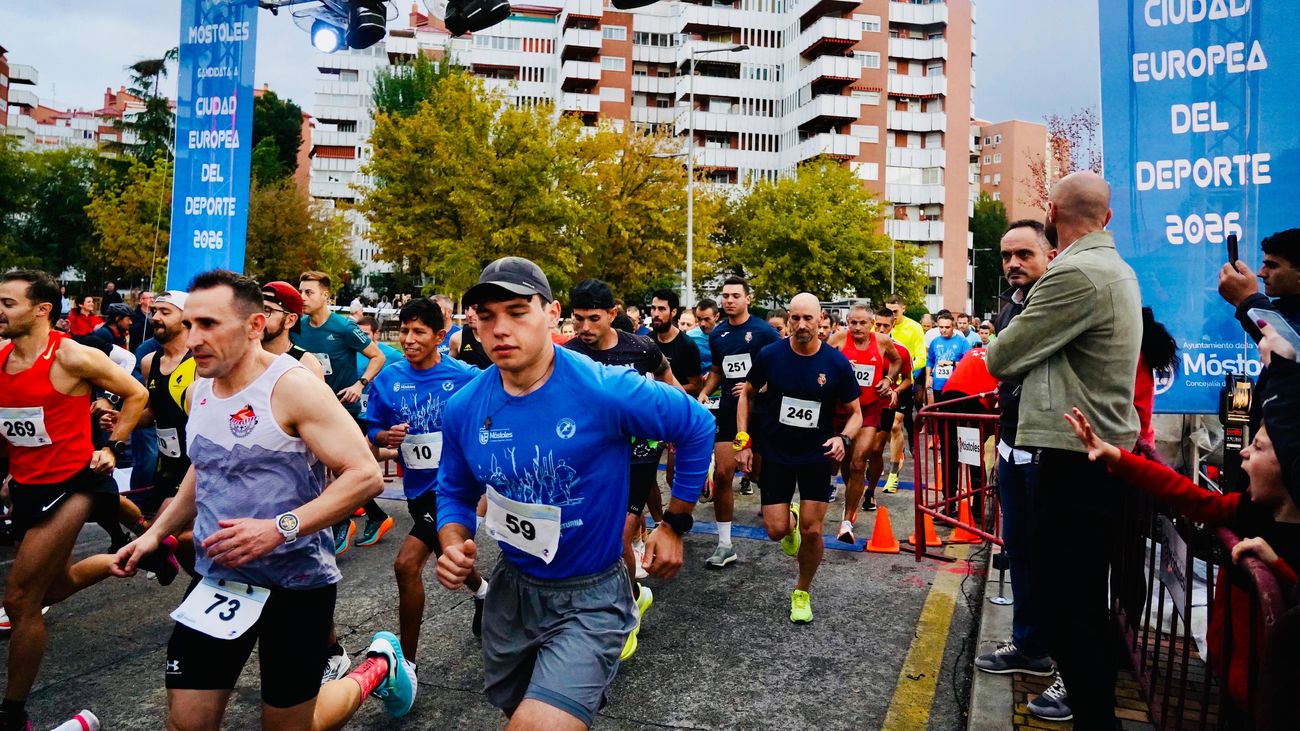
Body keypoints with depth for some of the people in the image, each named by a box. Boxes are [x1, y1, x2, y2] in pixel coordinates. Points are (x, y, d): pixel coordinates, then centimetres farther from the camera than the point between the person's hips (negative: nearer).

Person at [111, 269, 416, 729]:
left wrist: (279, 528, -31)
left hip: (296, 582, -6)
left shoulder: (293, 386, -18)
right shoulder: (199, 390, 4)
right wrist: (155, 532, 12)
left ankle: (380, 666, 35)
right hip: (216, 578, 6)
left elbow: (366, 475, -23)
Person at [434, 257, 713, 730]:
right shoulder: (463, 409, -8)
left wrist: (675, 524, -4)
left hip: (589, 598, -5)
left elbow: (698, 429, -9)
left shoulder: (606, 391, -23)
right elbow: (454, 492, 9)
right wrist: (453, 545, -11)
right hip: (511, 589, 5)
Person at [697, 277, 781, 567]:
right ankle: (724, 544, 6)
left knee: (762, 472, 7)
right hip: (727, 411, 4)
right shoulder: (717, 334, 8)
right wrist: (704, 392, 4)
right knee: (722, 473, -2)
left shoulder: (764, 332, -9)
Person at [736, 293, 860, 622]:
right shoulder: (770, 354, -11)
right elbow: (746, 394, 4)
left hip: (817, 455, 0)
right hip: (775, 454, 0)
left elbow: (855, 413, -1)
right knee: (776, 530, -4)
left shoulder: (837, 363, -11)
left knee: (812, 531, -1)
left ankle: (802, 593, 24)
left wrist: (843, 438, -22)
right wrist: (743, 442, -2)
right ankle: (789, 520, 35)